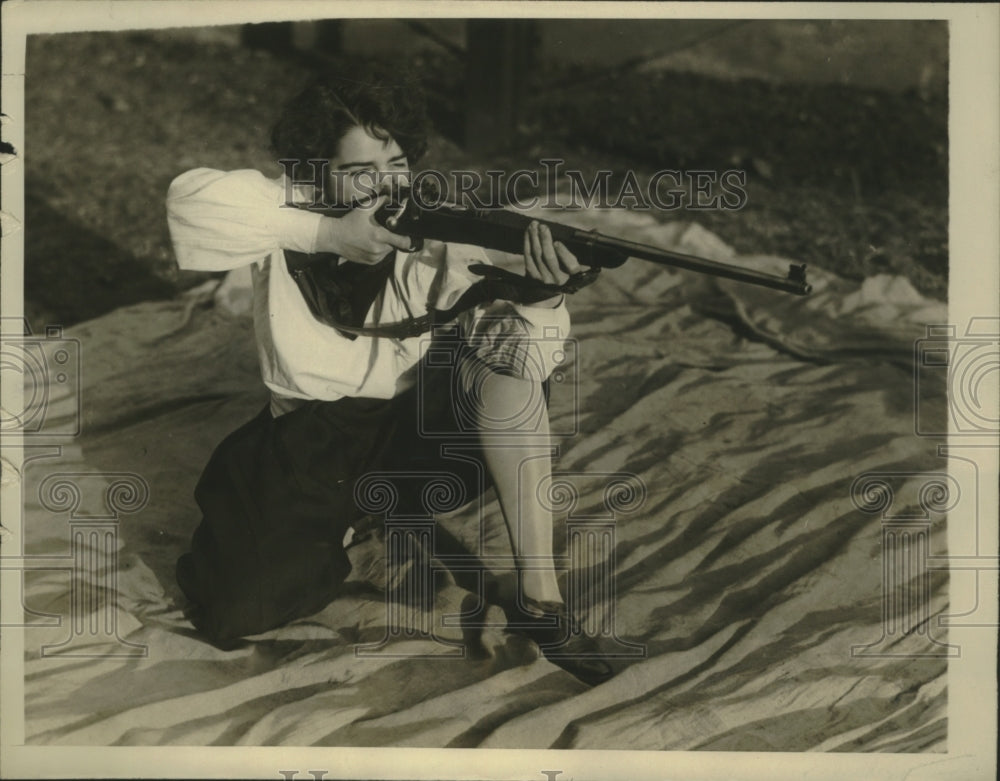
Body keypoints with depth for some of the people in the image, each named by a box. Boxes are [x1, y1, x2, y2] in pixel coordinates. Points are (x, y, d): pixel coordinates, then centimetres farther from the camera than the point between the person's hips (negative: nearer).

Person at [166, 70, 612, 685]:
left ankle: (541, 594, -20)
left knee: (506, 356, -26)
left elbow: (518, 354, -21)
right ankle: (345, 519, 13)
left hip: (411, 427, 1)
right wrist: (331, 233, -32)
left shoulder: (435, 240, -10)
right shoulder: (292, 214, -10)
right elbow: (190, 199, -29)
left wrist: (542, 296, -44)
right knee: (233, 614, -19)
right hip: (307, 443, -1)